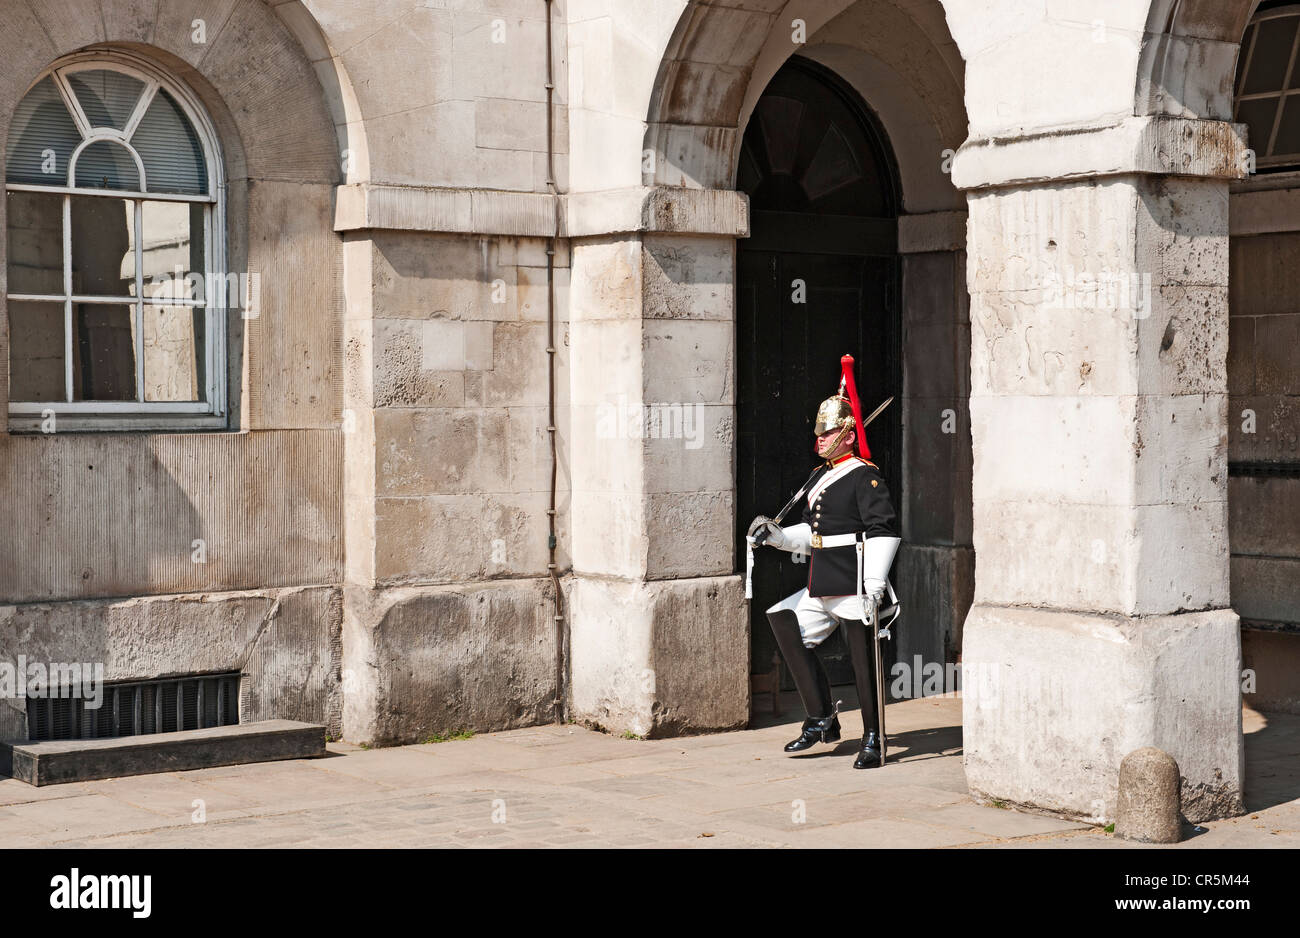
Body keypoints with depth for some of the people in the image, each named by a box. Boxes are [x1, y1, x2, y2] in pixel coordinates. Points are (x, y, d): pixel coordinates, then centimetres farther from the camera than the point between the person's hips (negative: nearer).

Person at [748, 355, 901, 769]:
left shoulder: (866, 477, -10)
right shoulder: (820, 477, 17)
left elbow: (883, 533, -17)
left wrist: (874, 588, -24)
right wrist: (775, 533, 7)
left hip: (854, 587, -9)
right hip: (821, 588, 9)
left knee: (863, 658, -2)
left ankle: (873, 741, 11)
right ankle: (822, 720, 13)